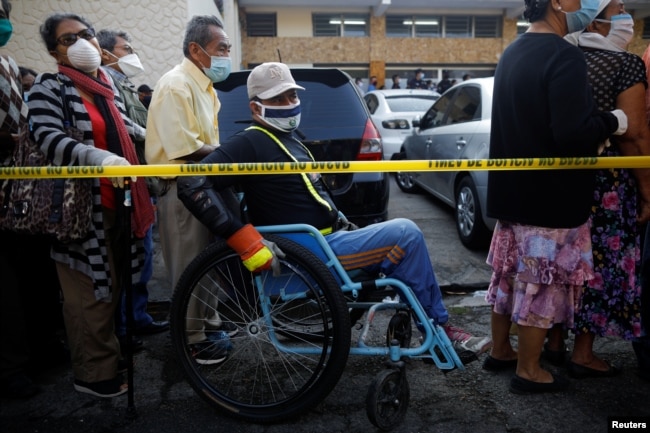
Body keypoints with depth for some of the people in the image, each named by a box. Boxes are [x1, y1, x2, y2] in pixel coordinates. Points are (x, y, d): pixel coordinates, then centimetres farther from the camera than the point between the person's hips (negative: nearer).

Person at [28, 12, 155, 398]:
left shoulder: (107, 83, 14)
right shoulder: (49, 88, -9)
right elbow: (49, 140, -24)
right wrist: (102, 158, -39)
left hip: (117, 202, 7)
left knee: (112, 283, 19)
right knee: (91, 292, 0)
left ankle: (109, 350, 38)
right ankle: (94, 374, 15)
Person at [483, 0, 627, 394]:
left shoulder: (512, 53, 11)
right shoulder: (565, 56, -17)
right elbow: (573, 133, -26)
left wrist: (596, 127, 14)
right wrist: (612, 122, -7)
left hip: (514, 188, 9)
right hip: (551, 193, -8)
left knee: (511, 273, 17)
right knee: (542, 280, 3)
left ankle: (501, 350, 31)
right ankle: (529, 370, 17)